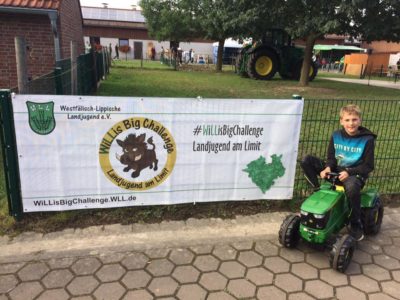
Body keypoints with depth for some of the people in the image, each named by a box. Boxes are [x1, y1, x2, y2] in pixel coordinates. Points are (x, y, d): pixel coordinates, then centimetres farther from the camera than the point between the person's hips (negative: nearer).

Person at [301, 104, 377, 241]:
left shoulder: (367, 139, -9)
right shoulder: (336, 136, 1)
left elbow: (368, 166, -7)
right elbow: (331, 158, 7)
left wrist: (349, 172, -23)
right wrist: (328, 167, -17)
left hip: (355, 174, -4)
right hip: (336, 170, 4)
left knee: (352, 187, -42)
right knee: (306, 160, -15)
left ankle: (356, 224, -16)